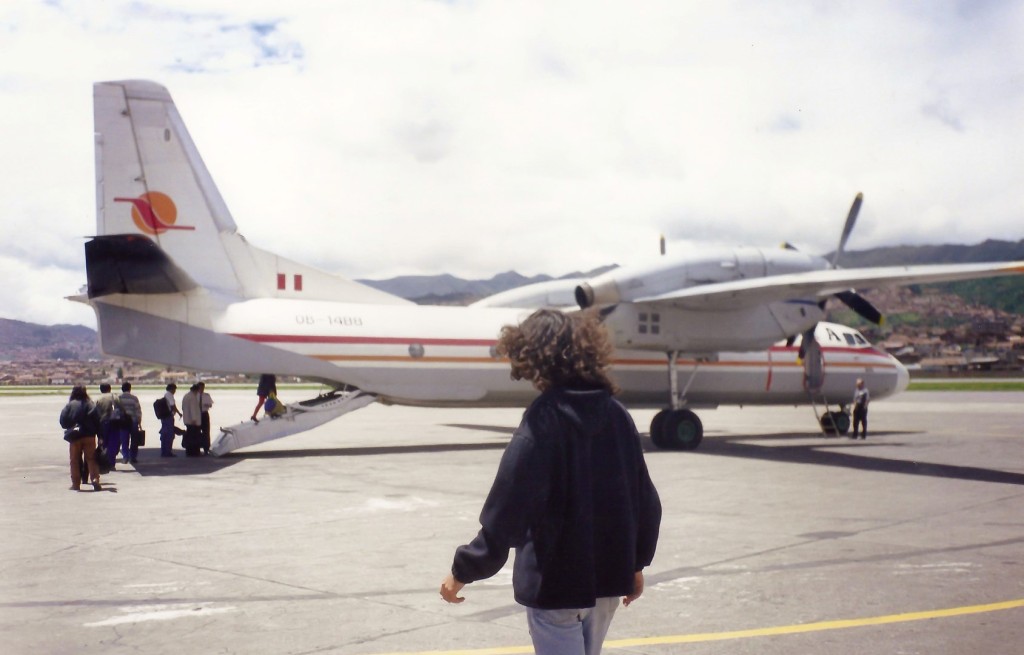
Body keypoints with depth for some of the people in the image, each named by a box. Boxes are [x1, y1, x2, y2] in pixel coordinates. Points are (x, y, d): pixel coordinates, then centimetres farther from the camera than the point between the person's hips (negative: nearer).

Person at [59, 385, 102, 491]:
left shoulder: (69, 405, -7)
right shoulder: (90, 405, -5)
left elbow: (63, 422, -4)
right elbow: (97, 420, -6)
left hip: (74, 437, 0)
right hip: (89, 436, 0)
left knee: (75, 461, 9)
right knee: (91, 459, 5)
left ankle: (76, 484, 10)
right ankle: (95, 479, -12)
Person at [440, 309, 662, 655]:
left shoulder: (543, 420, -17)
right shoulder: (616, 414, 2)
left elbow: (508, 510, -20)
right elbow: (645, 500, 6)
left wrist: (464, 571, -10)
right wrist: (636, 563, 19)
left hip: (555, 582, -6)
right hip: (607, 576, 6)